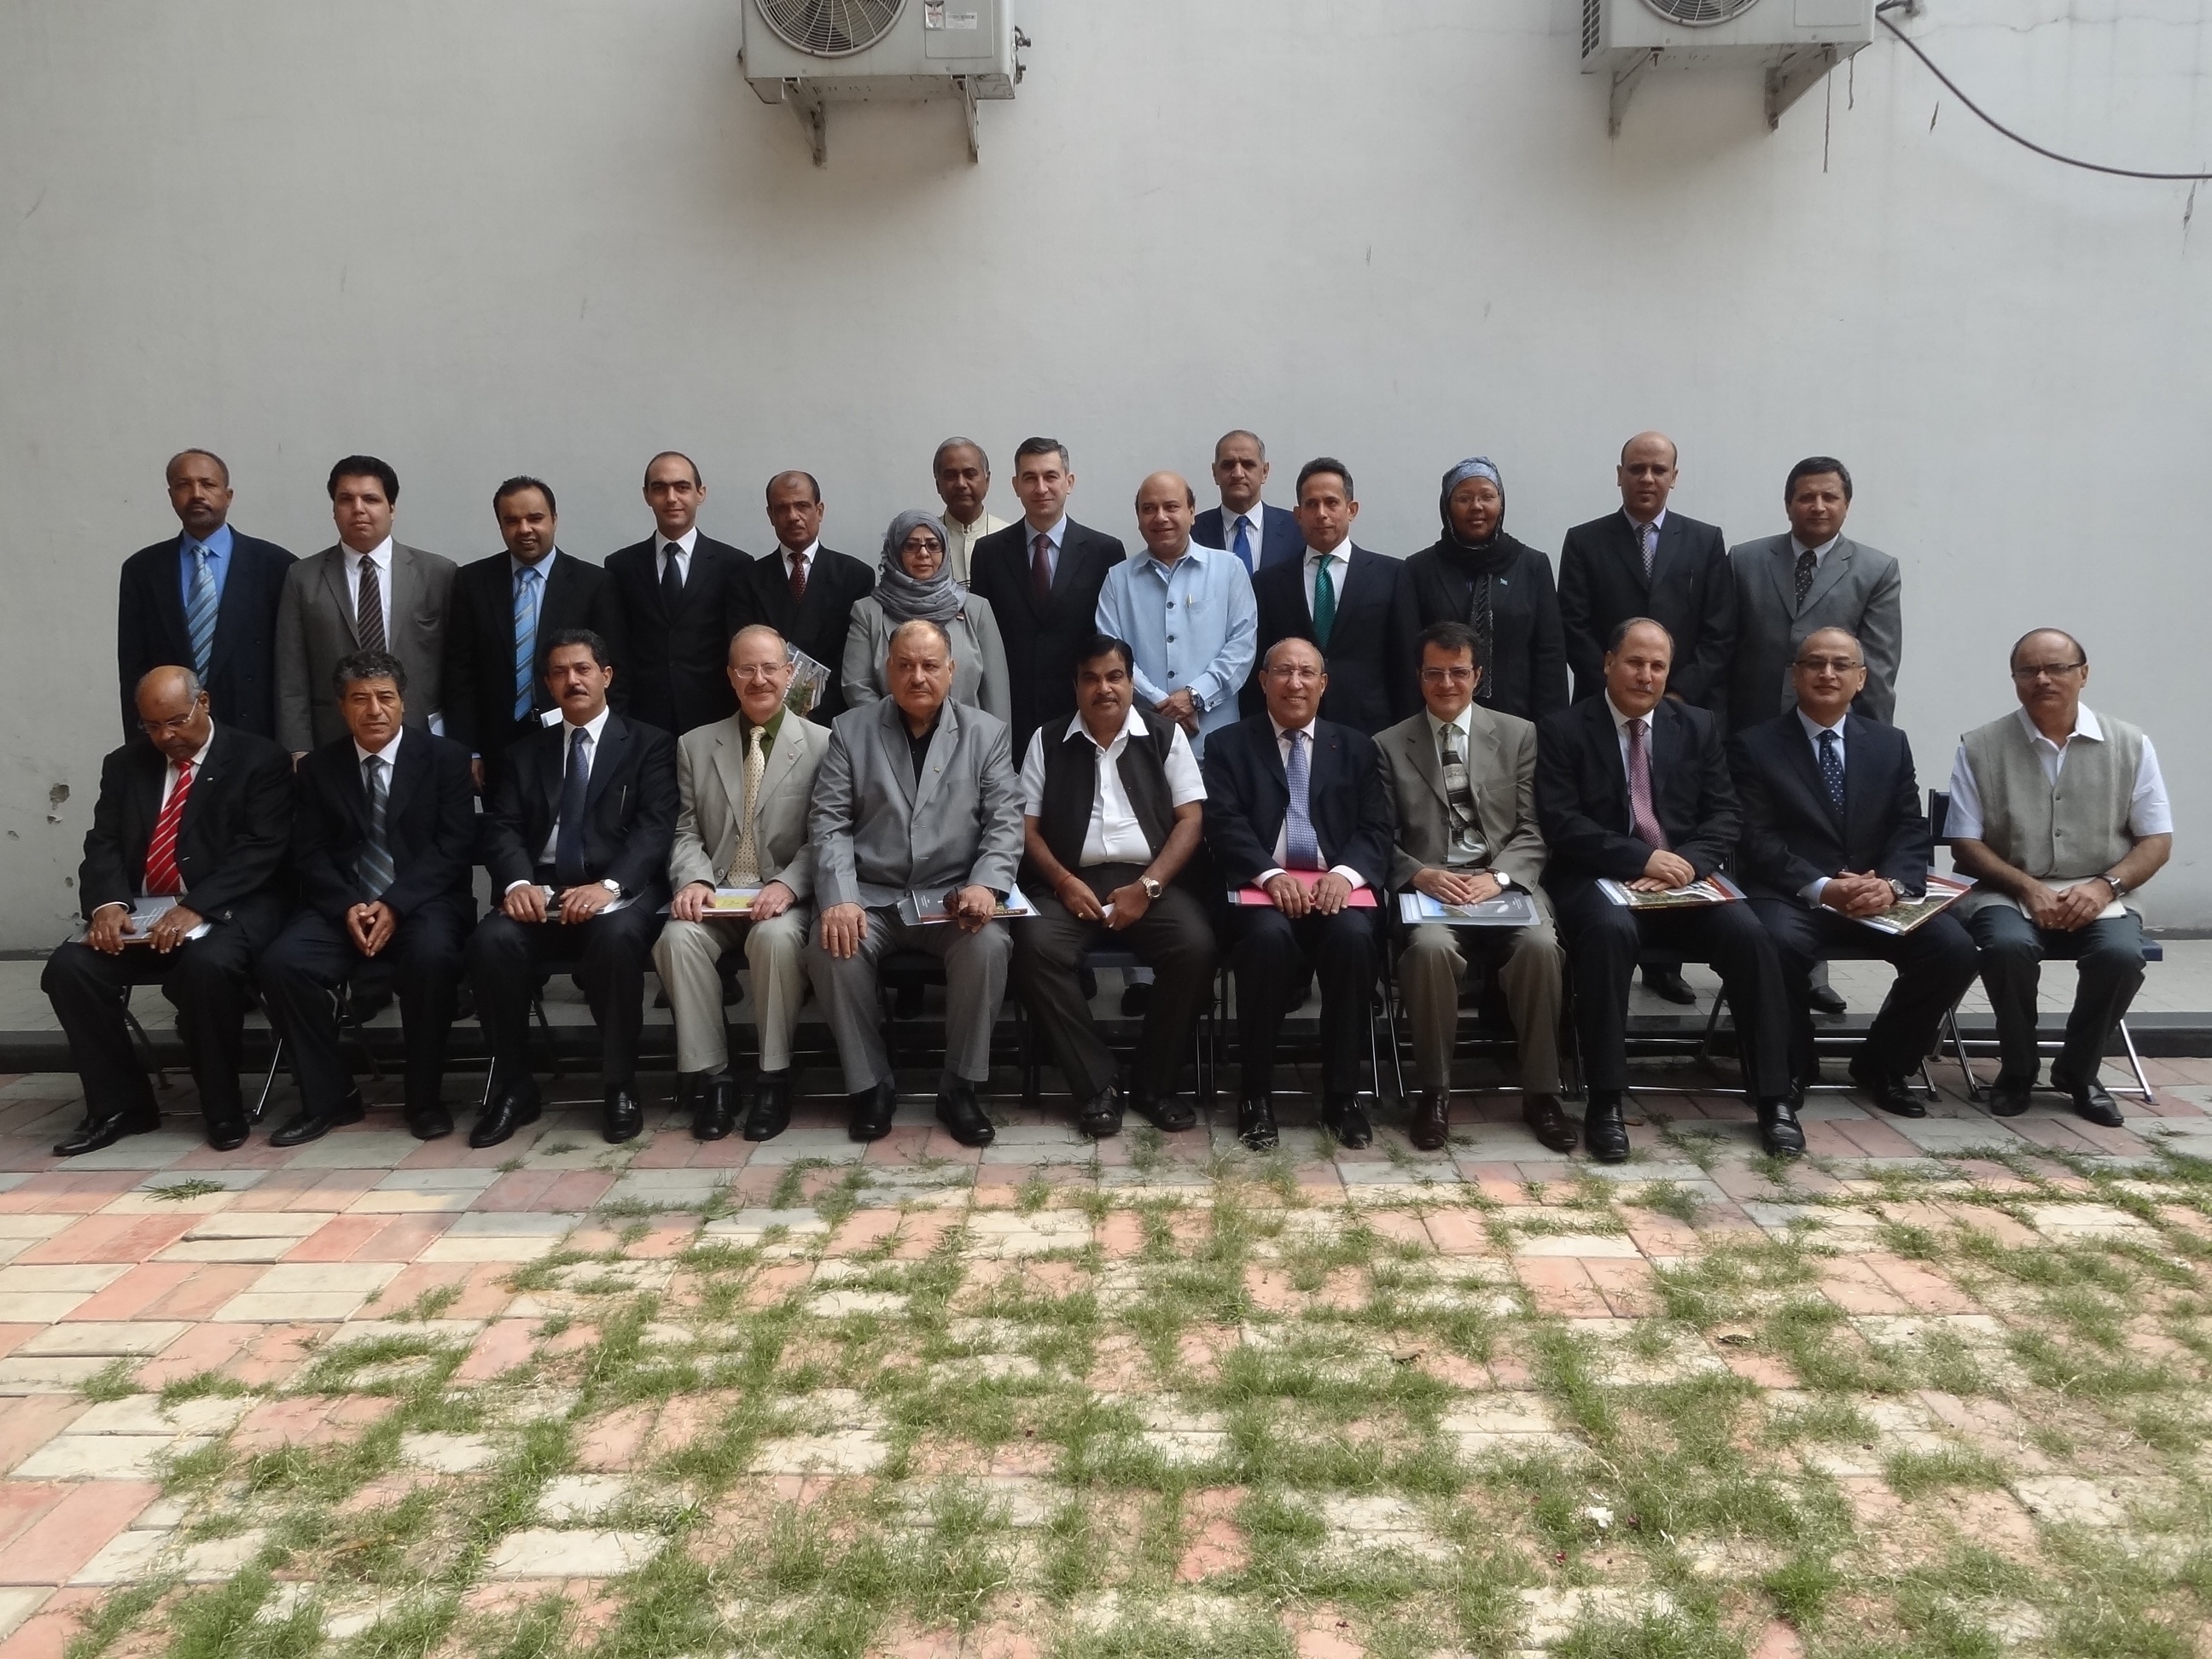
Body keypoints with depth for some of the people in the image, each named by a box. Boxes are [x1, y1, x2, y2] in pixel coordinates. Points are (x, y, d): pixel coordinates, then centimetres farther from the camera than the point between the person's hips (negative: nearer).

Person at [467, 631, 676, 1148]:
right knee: (491, 942, -28)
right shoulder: (525, 751, 21)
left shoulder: (649, 744, 10)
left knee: (615, 939, -36)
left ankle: (621, 1089, -19)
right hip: (540, 891, 3)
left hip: (618, 891, -3)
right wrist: (518, 882, -15)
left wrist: (609, 885, -23)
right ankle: (513, 1087, -10)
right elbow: (502, 828, 8)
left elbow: (655, 828, -4)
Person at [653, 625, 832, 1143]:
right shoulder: (695, 745, 14)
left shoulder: (821, 744, 4)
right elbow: (686, 831, 9)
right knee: (677, 937, -28)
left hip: (784, 897, -2)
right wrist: (693, 880, -12)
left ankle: (773, 1078, -18)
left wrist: (787, 885, -20)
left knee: (776, 938, -35)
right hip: (716, 893, 3)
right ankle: (711, 1076, -16)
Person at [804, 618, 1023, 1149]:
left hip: (953, 896, 0)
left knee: (987, 944, -31)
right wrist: (839, 898, -15)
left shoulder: (987, 732, 8)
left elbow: (1005, 822, 1)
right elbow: (828, 822, 1)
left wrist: (986, 884, -18)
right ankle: (870, 1084, -8)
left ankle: (960, 1086, -11)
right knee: (830, 948, -29)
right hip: (871, 897, 0)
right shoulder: (851, 730, 7)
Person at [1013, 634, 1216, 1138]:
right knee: (1035, 946, -30)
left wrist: (1147, 887, -9)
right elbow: (1026, 826, 8)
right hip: (1070, 882, 0)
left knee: (1195, 946, -28)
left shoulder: (1165, 735, 10)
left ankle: (1155, 1082, -9)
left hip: (1150, 881, 0)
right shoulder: (1048, 741, 12)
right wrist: (1064, 882, -10)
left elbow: (1191, 818, 4)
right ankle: (1096, 1086, -18)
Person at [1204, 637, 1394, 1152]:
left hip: (1336, 886, 2)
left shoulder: (1355, 747, 19)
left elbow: (1375, 828, 8)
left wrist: (1345, 872, -14)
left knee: (1353, 936, -32)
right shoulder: (1229, 745, 13)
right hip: (1262, 886, -2)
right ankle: (1256, 1093, -18)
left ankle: (1342, 1094, -17)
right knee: (1268, 936, -35)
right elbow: (1224, 824, -2)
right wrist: (1270, 874, -20)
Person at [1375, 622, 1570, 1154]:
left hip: (1505, 883, 1)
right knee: (1430, 948, -33)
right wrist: (1422, 875, -15)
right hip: (1429, 888, -1)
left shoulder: (1519, 735, 12)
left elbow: (1532, 831, 6)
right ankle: (1435, 1091, -16)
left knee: (1541, 946, -30)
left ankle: (1540, 1093, -13)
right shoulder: (1390, 746, 10)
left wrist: (1496, 877, -13)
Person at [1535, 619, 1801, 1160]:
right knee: (1610, 931, -36)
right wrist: (1642, 858, -18)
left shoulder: (1699, 727, 14)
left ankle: (1773, 1099, -13)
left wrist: (1685, 863, -12)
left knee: (1749, 934, -24)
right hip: (1599, 880, -3)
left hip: (1683, 879, 4)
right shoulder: (1563, 730, 2)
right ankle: (1605, 1103, -28)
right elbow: (1561, 823, -7)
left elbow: (1724, 816, 8)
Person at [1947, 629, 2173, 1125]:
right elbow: (1965, 845, -1)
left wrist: (2105, 885, -13)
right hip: (2008, 893, -1)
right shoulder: (1979, 748, 0)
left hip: (2097, 896, 1)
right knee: (2009, 946, -34)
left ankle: (2078, 1071, -1)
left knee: (2121, 953, -30)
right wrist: (2028, 887, -16)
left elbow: (2157, 841, 5)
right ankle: (2017, 1068, -5)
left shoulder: (2130, 745, 5)